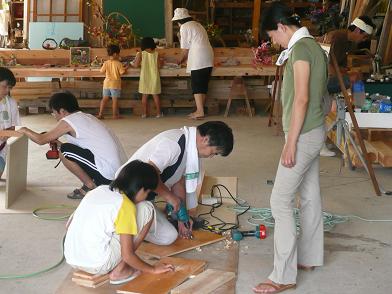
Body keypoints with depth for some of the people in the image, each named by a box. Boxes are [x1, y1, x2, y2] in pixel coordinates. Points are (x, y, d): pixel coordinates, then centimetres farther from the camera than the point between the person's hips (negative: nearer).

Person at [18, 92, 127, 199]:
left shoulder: (68, 121, -6)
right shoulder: (86, 117, 18)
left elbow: (41, 140, 0)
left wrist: (25, 130, 17)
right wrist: (59, 143, 20)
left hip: (109, 173, -9)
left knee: (64, 152, -2)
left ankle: (90, 186, 2)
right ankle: (97, 183, 13)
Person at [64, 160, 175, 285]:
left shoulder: (99, 190, 7)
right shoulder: (126, 206, -12)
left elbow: (70, 224, 14)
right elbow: (127, 255, -13)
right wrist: (153, 269, 3)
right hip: (98, 265, -7)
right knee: (146, 209, 0)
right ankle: (119, 271, 3)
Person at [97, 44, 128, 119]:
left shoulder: (106, 63, 0)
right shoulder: (118, 63, -11)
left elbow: (102, 71, 3)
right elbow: (122, 72, -12)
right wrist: (125, 68, 7)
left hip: (107, 83, 4)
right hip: (115, 84, -4)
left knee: (105, 98, 10)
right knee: (115, 99, 2)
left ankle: (100, 114, 10)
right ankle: (115, 115, 6)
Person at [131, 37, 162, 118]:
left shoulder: (141, 54, -6)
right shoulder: (156, 54, -2)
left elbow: (136, 65, -10)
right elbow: (159, 65, -3)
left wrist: (132, 63, 11)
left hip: (145, 77, -1)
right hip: (154, 77, 1)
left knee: (144, 96, 7)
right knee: (155, 95, 8)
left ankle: (145, 113, 9)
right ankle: (158, 113, 9)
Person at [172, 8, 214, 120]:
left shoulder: (184, 27, -4)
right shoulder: (197, 24, 22)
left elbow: (186, 49, -3)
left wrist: (181, 60, 15)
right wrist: (184, 59, 25)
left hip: (198, 61, -8)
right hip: (208, 60, 8)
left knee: (197, 87, -4)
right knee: (203, 86, 11)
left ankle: (200, 112, -5)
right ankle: (200, 110, 15)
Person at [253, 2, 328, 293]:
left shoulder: (300, 47, -17)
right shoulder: (312, 45, 13)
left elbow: (301, 98, -23)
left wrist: (291, 142, -21)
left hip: (304, 135, -10)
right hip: (313, 132, 10)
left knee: (281, 200, -7)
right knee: (310, 196, 16)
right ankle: (309, 257, 28)